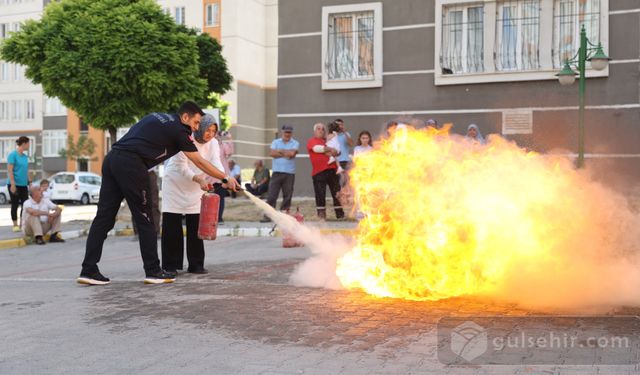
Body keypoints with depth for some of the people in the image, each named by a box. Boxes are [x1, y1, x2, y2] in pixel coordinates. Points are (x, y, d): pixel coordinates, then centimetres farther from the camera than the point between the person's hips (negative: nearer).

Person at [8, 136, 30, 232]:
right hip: (15, 184, -6)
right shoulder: (13, 155, -9)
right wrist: (13, 184, -18)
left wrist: (29, 183, 14)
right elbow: (10, 171, -13)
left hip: (24, 185, 6)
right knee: (15, 205, 2)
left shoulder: (25, 156, 11)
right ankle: (15, 225, 8)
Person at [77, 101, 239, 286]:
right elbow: (200, 162, 7)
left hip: (112, 158, 8)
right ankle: (153, 271, 6)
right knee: (144, 219, 1)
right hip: (130, 165, -8)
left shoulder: (156, 117, 25)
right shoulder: (178, 130, 3)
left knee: (104, 217, 6)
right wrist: (226, 179, 15)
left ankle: (88, 270, 5)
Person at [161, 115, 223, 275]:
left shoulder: (213, 144, -6)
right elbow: (182, 167, -24)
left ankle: (195, 264, 8)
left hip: (195, 189, 4)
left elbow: (216, 163, -22)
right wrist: (198, 179, -40)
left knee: (196, 226, 1)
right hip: (175, 185, -4)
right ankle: (170, 265, 2)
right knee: (172, 226, -5)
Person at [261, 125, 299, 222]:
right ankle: (268, 216, -1)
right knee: (271, 195, -3)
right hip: (277, 172, 1)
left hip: (289, 173, -1)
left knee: (287, 196, 1)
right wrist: (285, 154, -8)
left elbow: (292, 153, -13)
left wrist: (280, 151, -2)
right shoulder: (276, 142, 11)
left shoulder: (295, 143, 6)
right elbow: (271, 153, -4)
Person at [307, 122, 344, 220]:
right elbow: (317, 148, -14)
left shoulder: (328, 141, 22)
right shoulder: (312, 141, 7)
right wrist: (330, 149, -8)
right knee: (320, 194, -6)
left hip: (332, 169, 5)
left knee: (337, 193, 5)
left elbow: (336, 151, 18)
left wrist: (332, 153, -5)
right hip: (319, 172, -5)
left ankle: (340, 214, 12)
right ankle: (321, 214, 1)